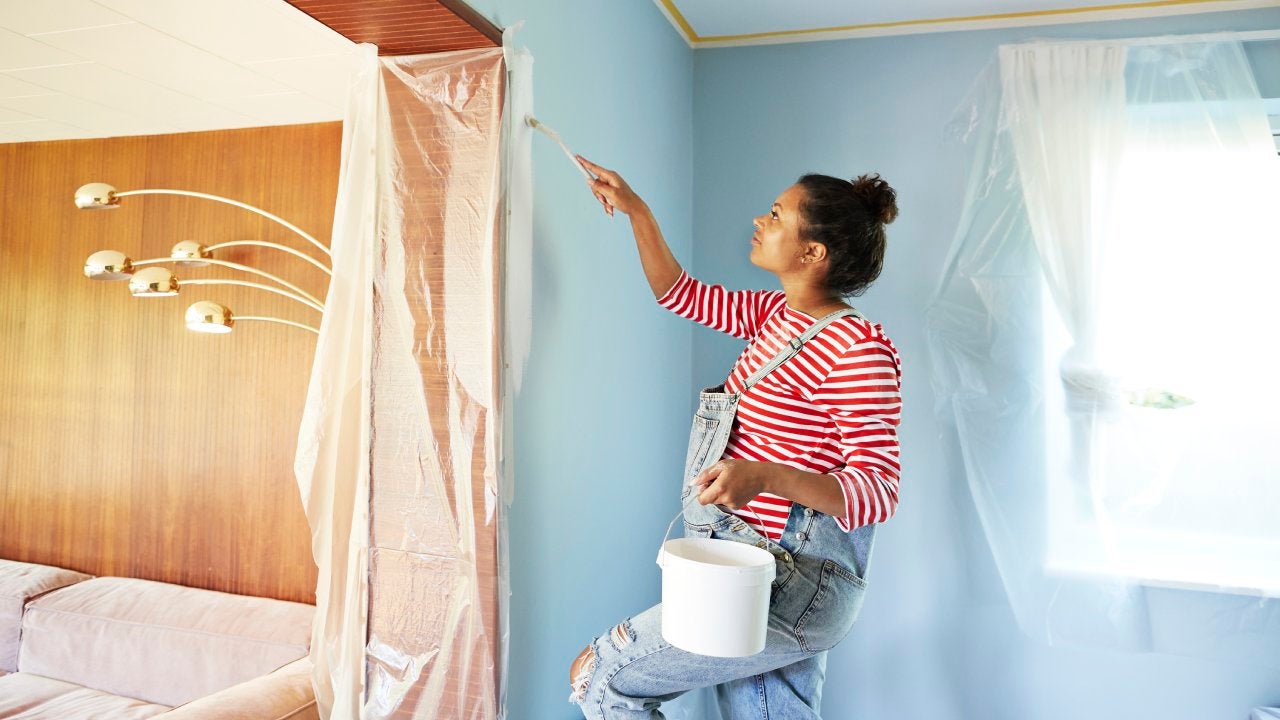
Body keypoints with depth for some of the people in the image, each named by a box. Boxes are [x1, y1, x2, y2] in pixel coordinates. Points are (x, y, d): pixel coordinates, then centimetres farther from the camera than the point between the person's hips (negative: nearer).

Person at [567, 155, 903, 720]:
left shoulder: (859, 348, -18)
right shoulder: (778, 314, 9)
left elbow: (879, 490, -22)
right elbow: (679, 293, 19)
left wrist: (764, 474, -36)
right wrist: (636, 211, 13)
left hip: (792, 587, -9)